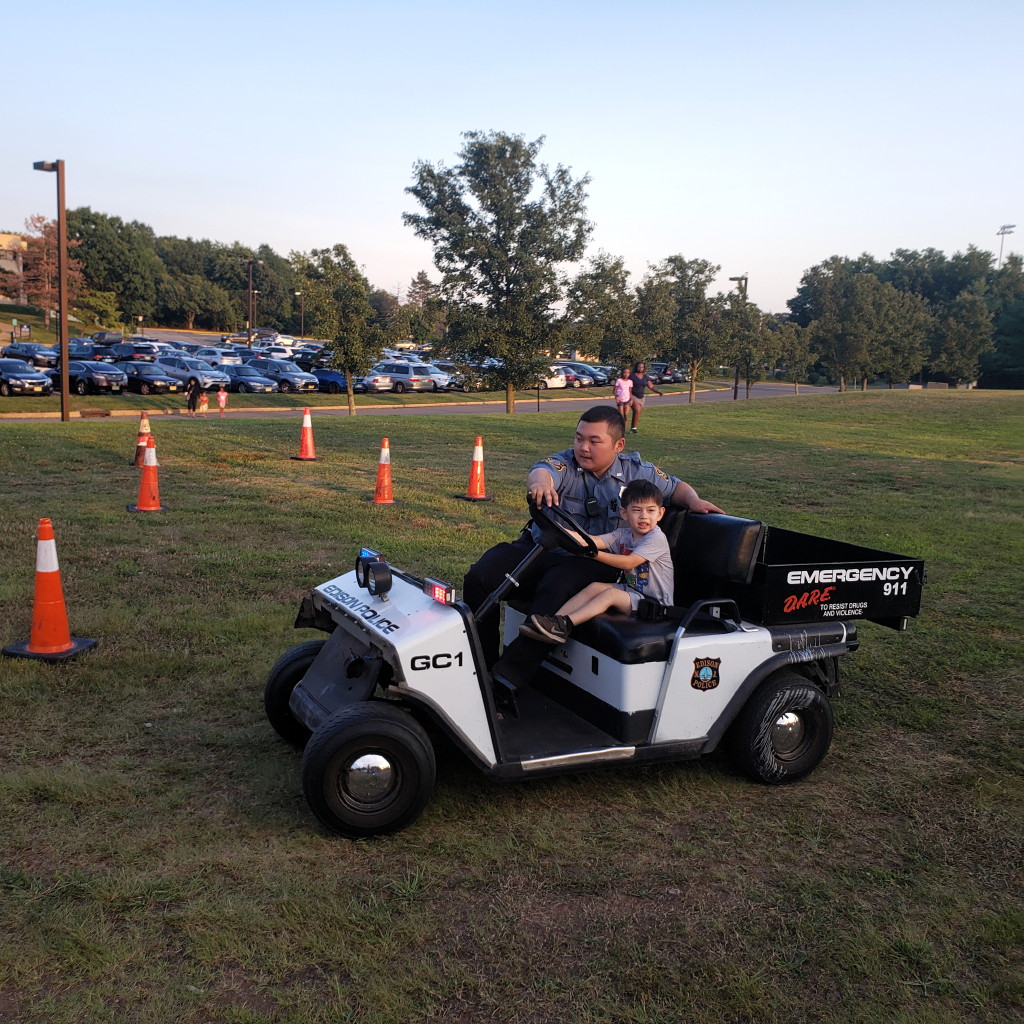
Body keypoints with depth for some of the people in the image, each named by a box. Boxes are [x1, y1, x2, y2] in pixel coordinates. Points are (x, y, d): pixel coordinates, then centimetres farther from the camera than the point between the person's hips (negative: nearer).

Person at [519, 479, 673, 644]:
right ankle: (555, 619, -22)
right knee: (594, 587, -12)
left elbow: (629, 562, -23)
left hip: (656, 602, -7)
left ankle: (565, 625, -34)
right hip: (632, 590, 7)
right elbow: (593, 541, -8)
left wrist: (594, 554, -30)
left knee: (610, 594, -24)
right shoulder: (623, 534, 6)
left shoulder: (657, 538, -15)